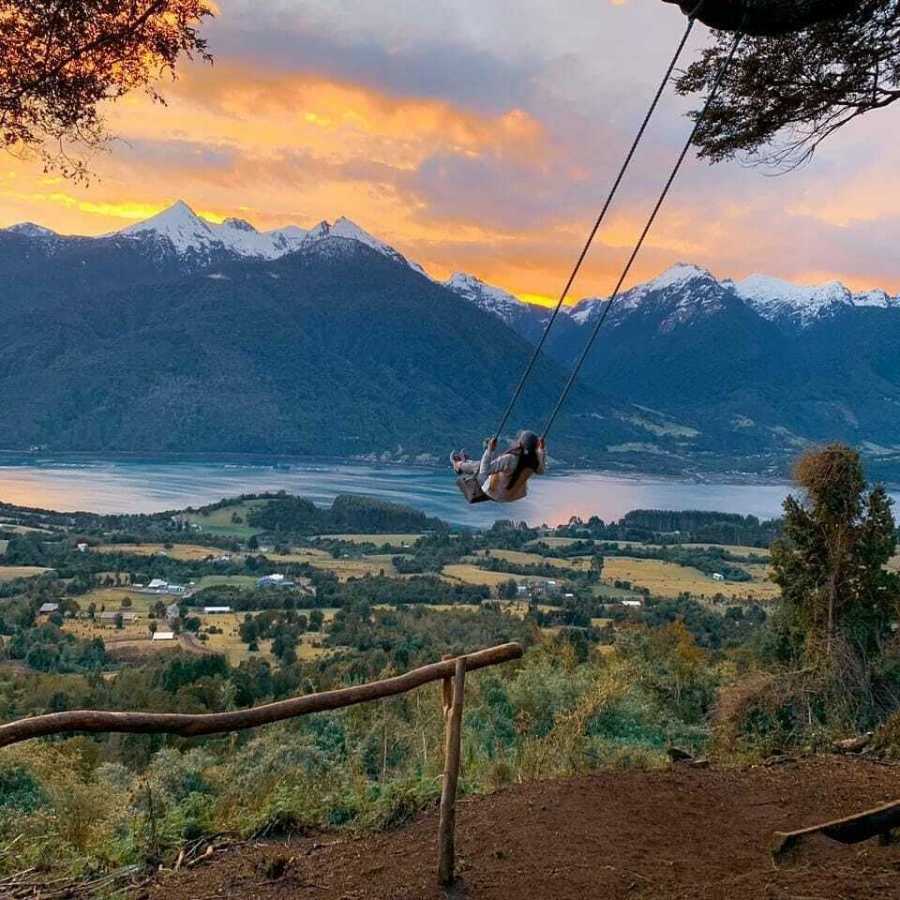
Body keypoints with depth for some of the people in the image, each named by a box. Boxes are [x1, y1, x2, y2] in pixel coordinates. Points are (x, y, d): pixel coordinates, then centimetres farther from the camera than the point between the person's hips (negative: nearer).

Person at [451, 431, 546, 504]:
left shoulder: (509, 459, -40)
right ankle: (464, 462, 59)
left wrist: (490, 450, -21)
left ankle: (459, 465, 57)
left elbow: (485, 470, -28)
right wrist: (541, 449, -1)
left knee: (478, 467, 23)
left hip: (497, 493, -5)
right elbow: (541, 470, 1)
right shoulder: (534, 461, -25)